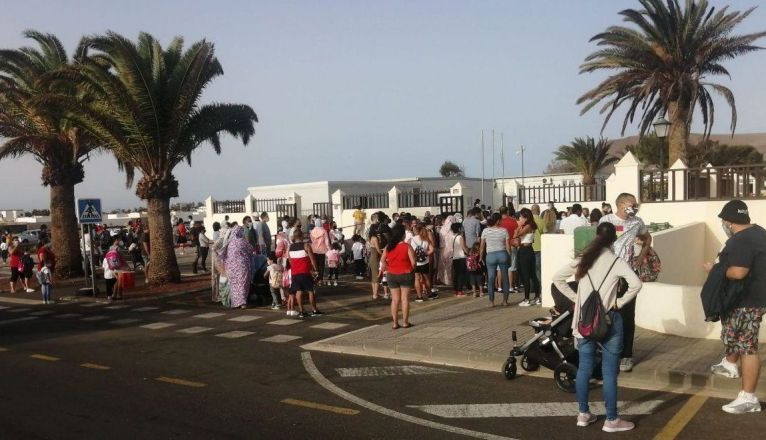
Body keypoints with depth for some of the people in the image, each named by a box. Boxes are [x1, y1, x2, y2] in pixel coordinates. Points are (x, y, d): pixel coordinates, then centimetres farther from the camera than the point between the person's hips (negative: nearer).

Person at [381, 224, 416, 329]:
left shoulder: (388, 247, -2)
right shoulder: (407, 246, -13)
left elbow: (382, 259, -2)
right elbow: (413, 262, -14)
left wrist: (388, 268, 8)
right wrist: (410, 269, 4)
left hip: (392, 275, 3)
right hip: (406, 274, -3)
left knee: (395, 299, 9)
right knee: (405, 299, 5)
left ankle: (395, 323, 11)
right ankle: (405, 322, 9)